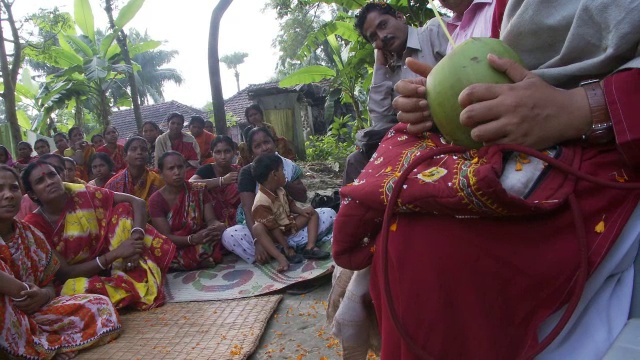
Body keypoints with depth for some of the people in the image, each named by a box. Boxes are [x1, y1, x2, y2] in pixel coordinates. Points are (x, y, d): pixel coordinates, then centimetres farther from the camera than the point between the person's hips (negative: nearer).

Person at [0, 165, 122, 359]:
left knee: (100, 306, -10)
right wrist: (24, 291, -19)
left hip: (31, 314, 5)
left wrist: (43, 295, -13)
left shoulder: (30, 235, 8)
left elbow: (49, 285, 10)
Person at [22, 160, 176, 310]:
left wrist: (136, 237, -29)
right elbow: (65, 273, -19)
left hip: (109, 265, 3)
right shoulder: (34, 224, -16)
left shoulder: (82, 194, -10)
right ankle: (139, 289, -14)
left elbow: (137, 202, -11)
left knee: (124, 210, -13)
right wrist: (116, 253, -28)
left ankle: (141, 278, -20)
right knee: (74, 288, -38)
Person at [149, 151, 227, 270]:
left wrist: (218, 226, -32)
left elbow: (211, 220, -6)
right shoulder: (156, 200, -6)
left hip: (202, 243, 2)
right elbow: (166, 237, -14)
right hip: (174, 249, -1)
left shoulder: (199, 191, 3)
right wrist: (193, 239, -33)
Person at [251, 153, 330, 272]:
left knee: (311, 212, 4)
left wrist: (300, 211, -3)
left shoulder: (280, 190, -2)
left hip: (290, 225, 9)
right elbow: (273, 228, -27)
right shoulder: (261, 203, -28)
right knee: (257, 228, -36)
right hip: (278, 233, -8)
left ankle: (310, 247, -14)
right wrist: (287, 248, -24)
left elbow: (290, 204, 18)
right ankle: (281, 257, -43)